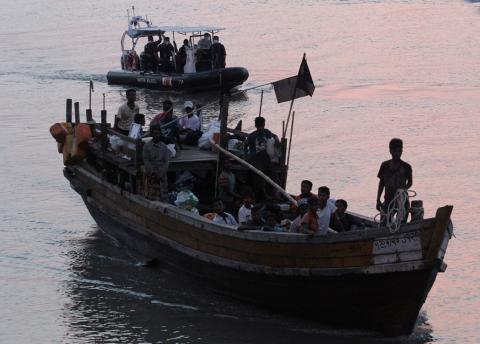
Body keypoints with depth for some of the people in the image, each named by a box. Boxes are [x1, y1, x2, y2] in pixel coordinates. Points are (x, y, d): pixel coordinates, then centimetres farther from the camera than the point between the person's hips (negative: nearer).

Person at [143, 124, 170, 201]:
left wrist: (161, 174, -10)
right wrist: (153, 173, -11)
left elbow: (166, 162, 3)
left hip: (162, 175, 2)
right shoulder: (147, 146, 2)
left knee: (162, 196, -3)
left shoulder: (164, 147, 6)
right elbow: (146, 161, -2)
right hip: (150, 174, -1)